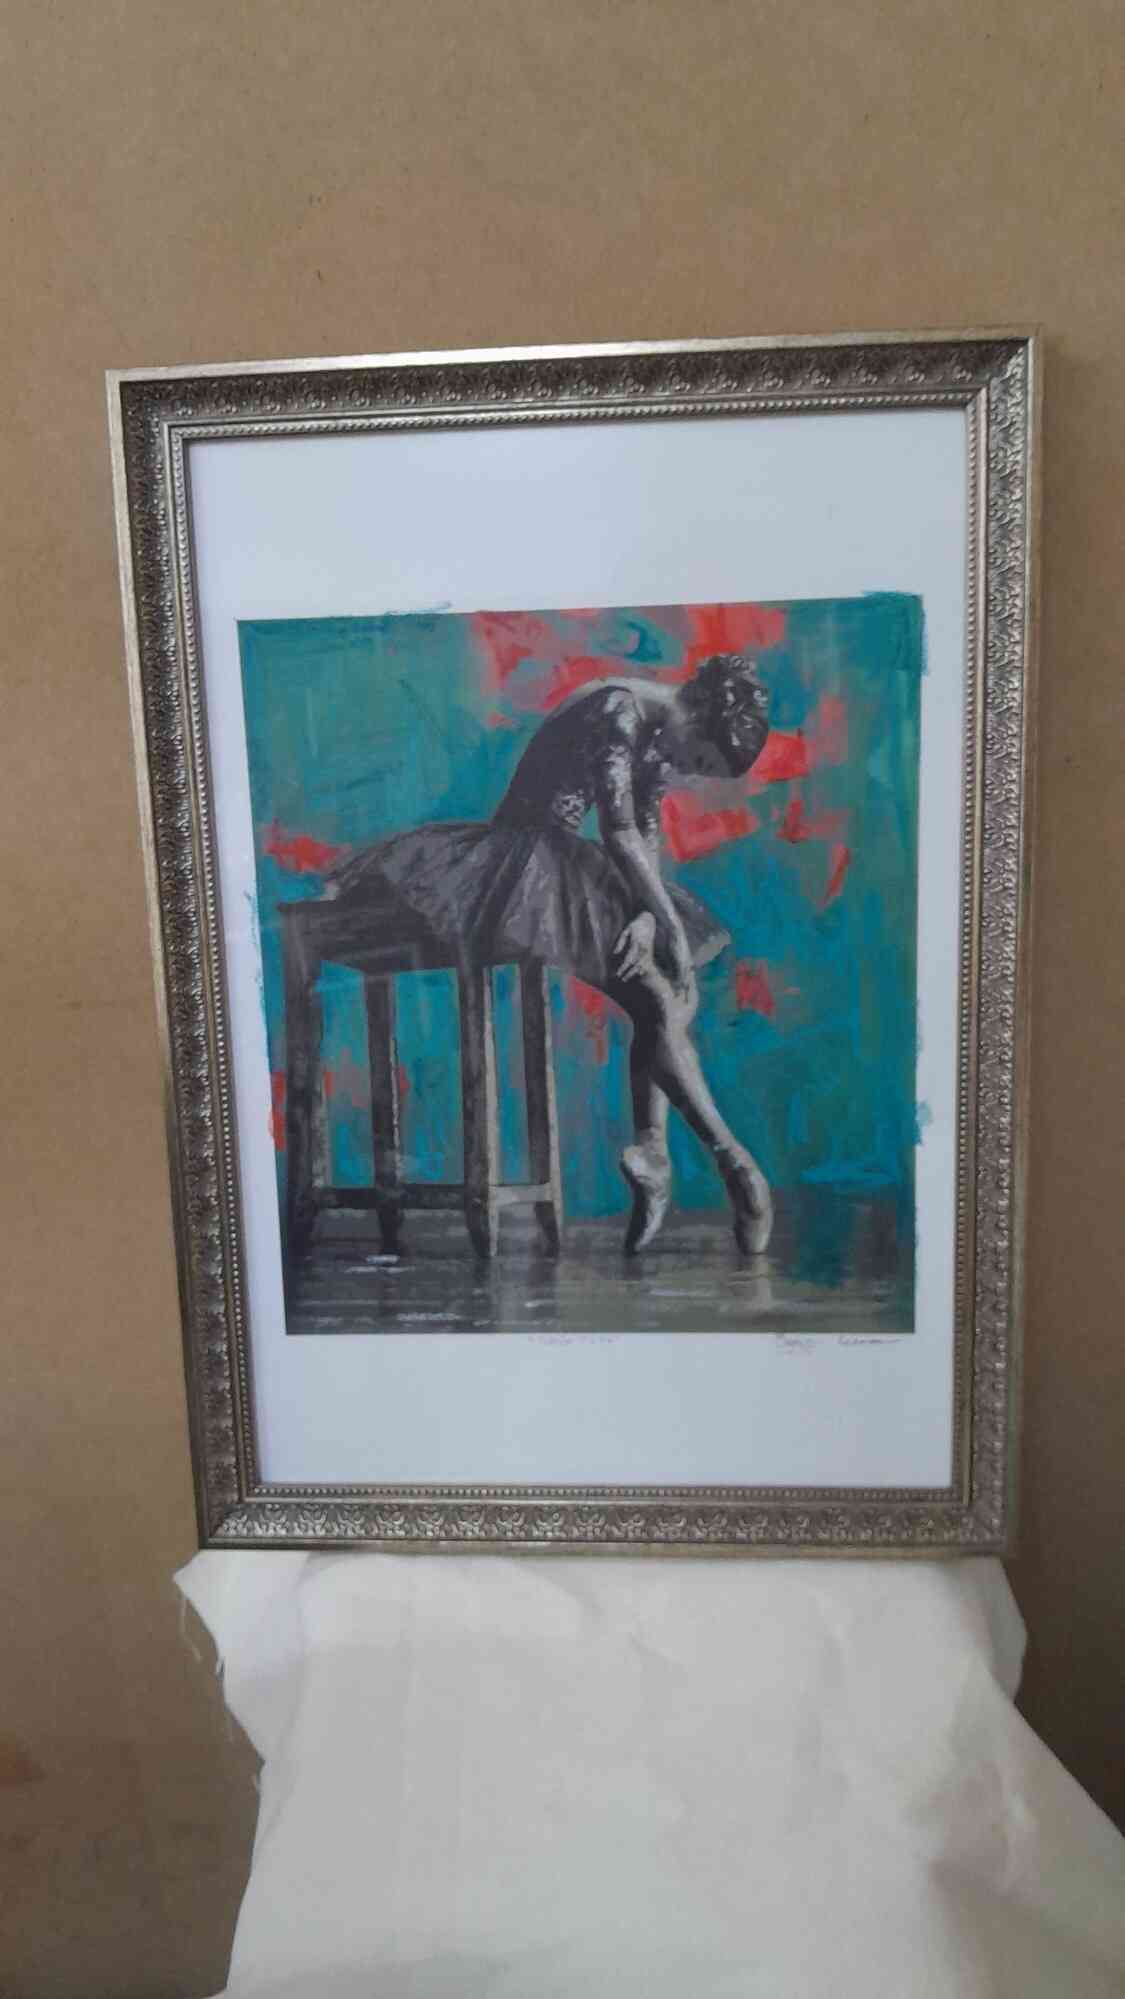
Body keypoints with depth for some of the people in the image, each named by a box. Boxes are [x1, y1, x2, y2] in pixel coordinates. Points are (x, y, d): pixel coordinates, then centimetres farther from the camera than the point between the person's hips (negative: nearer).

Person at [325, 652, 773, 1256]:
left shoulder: (663, 741, 12)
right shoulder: (619, 710, -17)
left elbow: (647, 842, 8)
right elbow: (620, 837, -21)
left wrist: (647, 916, -10)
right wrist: (670, 925, -18)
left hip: (571, 866, 10)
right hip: (526, 856, -10)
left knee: (678, 994, 4)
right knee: (657, 1001, -18)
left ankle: (652, 1146, -5)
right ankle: (732, 1158, -15)